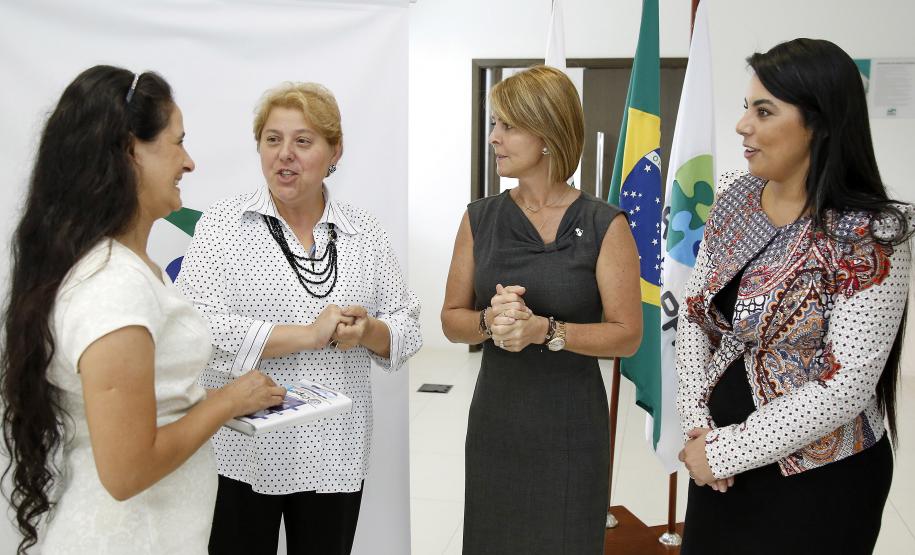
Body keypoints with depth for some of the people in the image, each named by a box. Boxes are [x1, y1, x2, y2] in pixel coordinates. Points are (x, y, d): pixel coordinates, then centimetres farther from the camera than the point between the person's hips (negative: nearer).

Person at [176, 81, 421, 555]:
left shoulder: (364, 232, 5)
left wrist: (368, 331, -15)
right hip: (242, 451, -2)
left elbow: (406, 328, 7)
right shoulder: (222, 225, -5)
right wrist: (309, 335, -19)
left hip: (335, 455, 3)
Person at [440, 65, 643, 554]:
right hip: (493, 417, 3)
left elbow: (627, 334, -8)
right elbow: (452, 317, 6)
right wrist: (489, 320, -16)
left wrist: (546, 330, -22)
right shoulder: (480, 219, 1)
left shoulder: (604, 225, -9)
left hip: (571, 425, -3)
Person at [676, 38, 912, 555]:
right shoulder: (735, 199, -1)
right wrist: (699, 427, -8)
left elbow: (847, 387, -22)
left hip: (820, 479, -5)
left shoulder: (869, 237, -19)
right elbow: (694, 315, 2)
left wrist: (728, 452, -18)